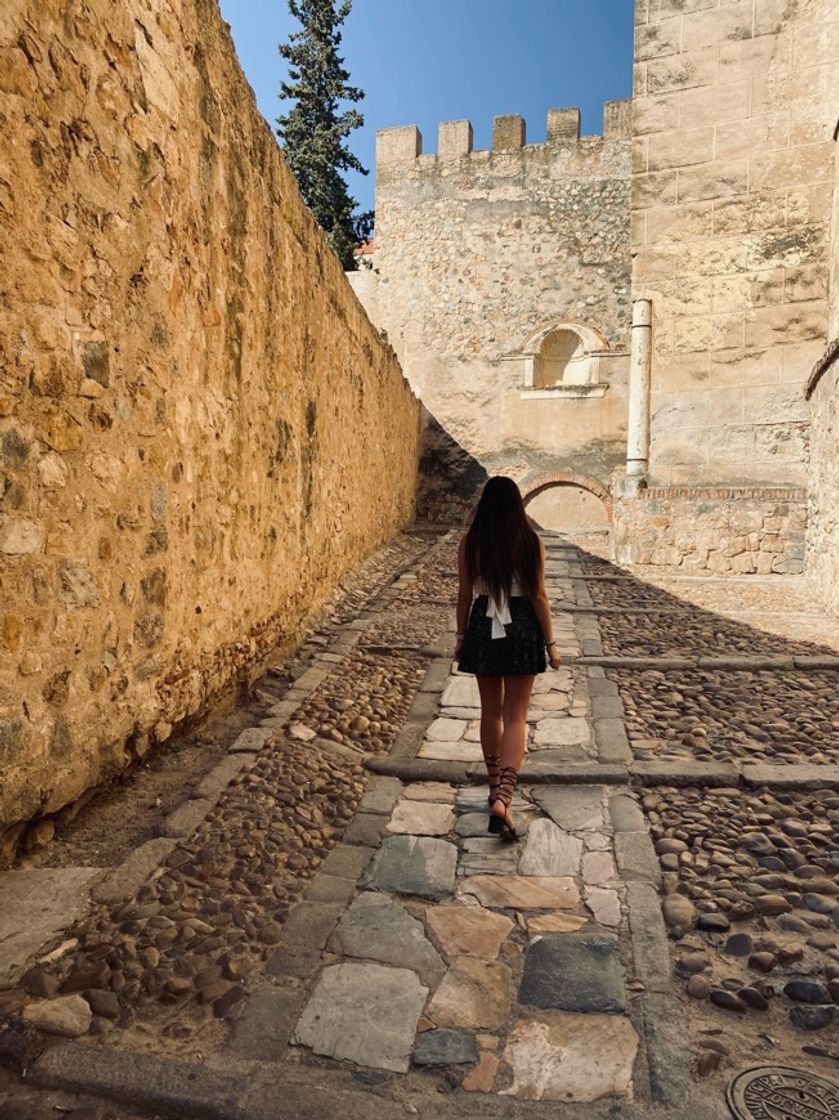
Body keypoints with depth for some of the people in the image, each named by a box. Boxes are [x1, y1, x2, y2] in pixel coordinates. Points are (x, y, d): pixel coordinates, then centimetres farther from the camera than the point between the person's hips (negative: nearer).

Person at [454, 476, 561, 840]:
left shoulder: (470, 544, -5)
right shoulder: (532, 543, -9)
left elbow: (464, 595, 0)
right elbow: (538, 596, -7)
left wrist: (461, 637, 12)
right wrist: (550, 642, 1)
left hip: (484, 629, 2)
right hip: (522, 630, -2)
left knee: (491, 712, 17)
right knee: (515, 717, 3)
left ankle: (495, 788, 30)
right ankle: (503, 798, -10)